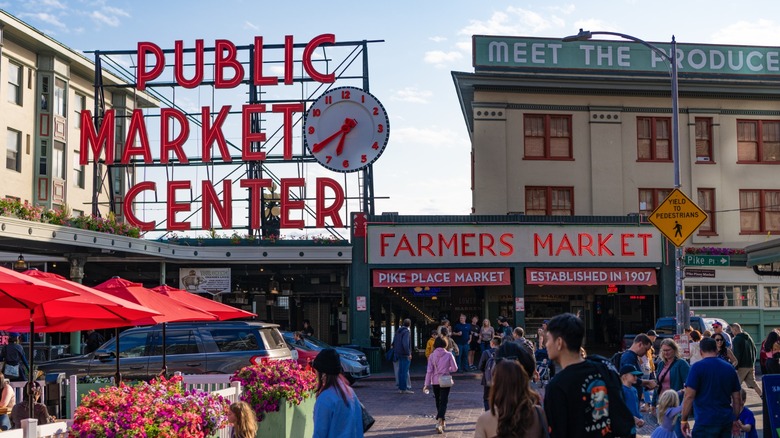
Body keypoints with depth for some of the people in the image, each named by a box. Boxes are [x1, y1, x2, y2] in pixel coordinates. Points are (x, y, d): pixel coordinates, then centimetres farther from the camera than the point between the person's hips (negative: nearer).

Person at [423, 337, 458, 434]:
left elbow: (429, 370, -6)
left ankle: (442, 422, 31)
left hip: (435, 381, 2)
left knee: (438, 402, 18)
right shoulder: (448, 355, -7)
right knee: (443, 402, -1)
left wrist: (427, 384, -4)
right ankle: (439, 423, -19)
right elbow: (455, 368, -4)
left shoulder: (432, 356, -4)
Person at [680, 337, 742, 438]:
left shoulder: (697, 367, -8)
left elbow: (689, 396, -13)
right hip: (726, 421, 6)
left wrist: (684, 420, -6)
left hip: (706, 422, -6)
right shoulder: (730, 368, 10)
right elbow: (737, 398, 14)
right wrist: (735, 419, 25)